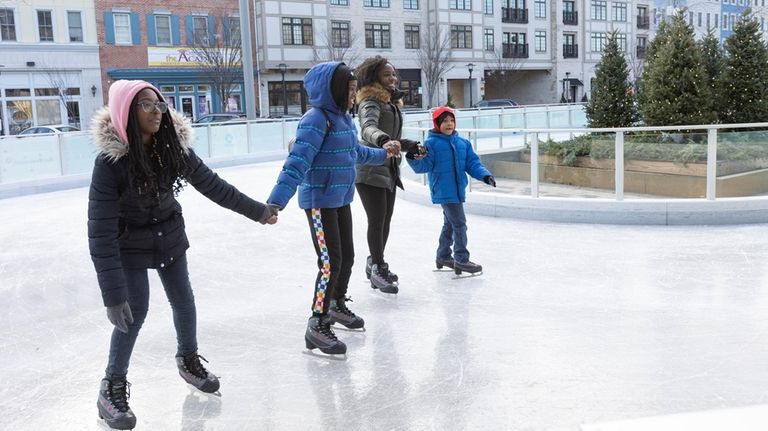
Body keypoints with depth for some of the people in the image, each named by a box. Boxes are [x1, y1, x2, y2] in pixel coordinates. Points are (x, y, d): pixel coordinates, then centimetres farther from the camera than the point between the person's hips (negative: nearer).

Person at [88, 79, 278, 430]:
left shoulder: (174, 146, -16)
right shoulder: (110, 161, -29)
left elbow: (212, 185, -2)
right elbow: (101, 232, -30)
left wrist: (258, 210, 4)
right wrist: (113, 294, -32)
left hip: (170, 238, 5)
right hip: (129, 245, -5)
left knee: (184, 301, 13)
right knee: (134, 312, -3)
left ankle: (188, 360, 39)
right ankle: (113, 387, 17)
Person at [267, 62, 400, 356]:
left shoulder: (344, 118, 7)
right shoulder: (316, 120, -20)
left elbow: (355, 152, 26)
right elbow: (297, 163, -29)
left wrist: (383, 154, 42)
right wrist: (276, 202, -38)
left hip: (341, 200, 9)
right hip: (320, 202, -9)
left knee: (347, 256, 18)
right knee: (331, 262, -8)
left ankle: (337, 305, 41)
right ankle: (317, 326, 5)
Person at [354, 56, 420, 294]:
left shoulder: (392, 103, 12)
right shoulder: (371, 103, -16)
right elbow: (368, 128, -38)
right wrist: (383, 139, -57)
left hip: (389, 170, 9)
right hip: (370, 171, -9)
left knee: (385, 220, 14)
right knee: (377, 220, -5)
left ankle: (375, 263, 29)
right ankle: (379, 268, 8)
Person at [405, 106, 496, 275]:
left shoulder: (462, 142, 9)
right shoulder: (431, 143, -9)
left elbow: (472, 163, 8)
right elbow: (424, 166, -13)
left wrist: (485, 175, -6)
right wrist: (414, 159, -32)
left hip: (458, 190, 7)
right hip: (444, 191, -7)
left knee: (450, 223, 18)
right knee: (459, 223, -8)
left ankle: (443, 256, 33)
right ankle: (461, 260, 1)